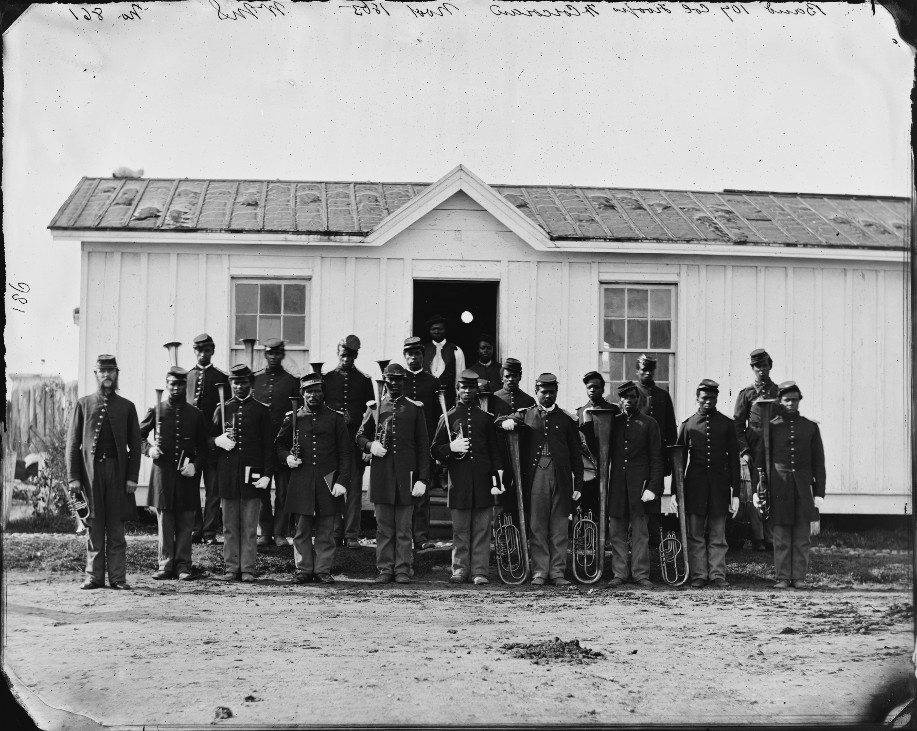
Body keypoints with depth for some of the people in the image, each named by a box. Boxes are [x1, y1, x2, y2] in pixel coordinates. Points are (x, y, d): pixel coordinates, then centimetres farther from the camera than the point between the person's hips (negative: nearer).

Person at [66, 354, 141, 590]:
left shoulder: (126, 407, 10)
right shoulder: (83, 404, 9)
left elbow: (135, 445, 8)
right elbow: (73, 442, 5)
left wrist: (132, 477, -1)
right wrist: (73, 477, -2)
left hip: (117, 470, 0)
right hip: (91, 471, 0)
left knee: (116, 526, 0)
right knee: (94, 524, 2)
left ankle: (117, 577, 3)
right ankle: (94, 576, 7)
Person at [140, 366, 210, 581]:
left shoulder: (196, 414, 6)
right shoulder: (156, 411, 5)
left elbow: (205, 446, 10)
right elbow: (138, 436, 13)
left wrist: (196, 465, -5)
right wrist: (149, 449, -7)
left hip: (187, 474, 0)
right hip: (162, 473, 0)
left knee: (185, 523, 2)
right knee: (164, 521, 3)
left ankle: (183, 565, 7)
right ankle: (166, 565, 8)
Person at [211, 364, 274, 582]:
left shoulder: (262, 410, 5)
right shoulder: (222, 409, 11)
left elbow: (268, 445, 2)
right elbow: (209, 439, 16)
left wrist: (267, 474, -6)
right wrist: (218, 441, -8)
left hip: (251, 473, -2)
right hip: (227, 475, 2)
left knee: (250, 526, 0)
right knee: (230, 525, 5)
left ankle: (248, 569, 5)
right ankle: (230, 568, 10)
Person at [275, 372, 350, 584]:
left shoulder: (335, 418, 5)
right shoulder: (293, 418, 8)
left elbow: (345, 452, 3)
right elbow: (279, 444, 17)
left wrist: (342, 481, -5)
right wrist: (286, 458, -5)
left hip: (327, 482, 0)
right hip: (300, 483, 1)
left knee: (326, 530, 3)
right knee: (302, 529, 3)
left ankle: (323, 570, 10)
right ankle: (303, 569, 11)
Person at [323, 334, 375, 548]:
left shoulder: (364, 380, 8)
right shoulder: (327, 378, 8)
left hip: (356, 440, 0)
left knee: (354, 488, -1)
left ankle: (352, 535, 2)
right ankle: (335, 533, 7)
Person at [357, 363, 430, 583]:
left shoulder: (415, 408, 6)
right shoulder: (374, 407, 10)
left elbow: (423, 446, 4)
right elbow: (360, 436, 18)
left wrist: (423, 479, -3)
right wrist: (370, 446, -6)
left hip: (406, 473, -1)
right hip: (381, 473, 1)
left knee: (404, 527, 1)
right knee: (383, 525, 4)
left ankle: (403, 569, 6)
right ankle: (385, 568, 10)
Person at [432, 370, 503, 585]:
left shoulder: (486, 418, 13)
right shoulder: (448, 418, 10)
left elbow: (495, 451, 12)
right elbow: (434, 450, 11)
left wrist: (497, 478, 3)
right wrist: (451, 448, -9)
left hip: (482, 481, 1)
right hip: (459, 481, -1)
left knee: (482, 529, -1)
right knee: (460, 529, 1)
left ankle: (480, 571, 1)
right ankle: (460, 570, 7)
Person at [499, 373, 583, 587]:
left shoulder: (567, 419, 10)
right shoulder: (525, 415, 11)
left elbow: (576, 454, 10)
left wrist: (578, 485, 5)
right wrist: (506, 422, -15)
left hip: (561, 477, 0)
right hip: (535, 476, 0)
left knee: (559, 526, 1)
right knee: (536, 525, -1)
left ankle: (557, 572, 7)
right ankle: (539, 571, 5)